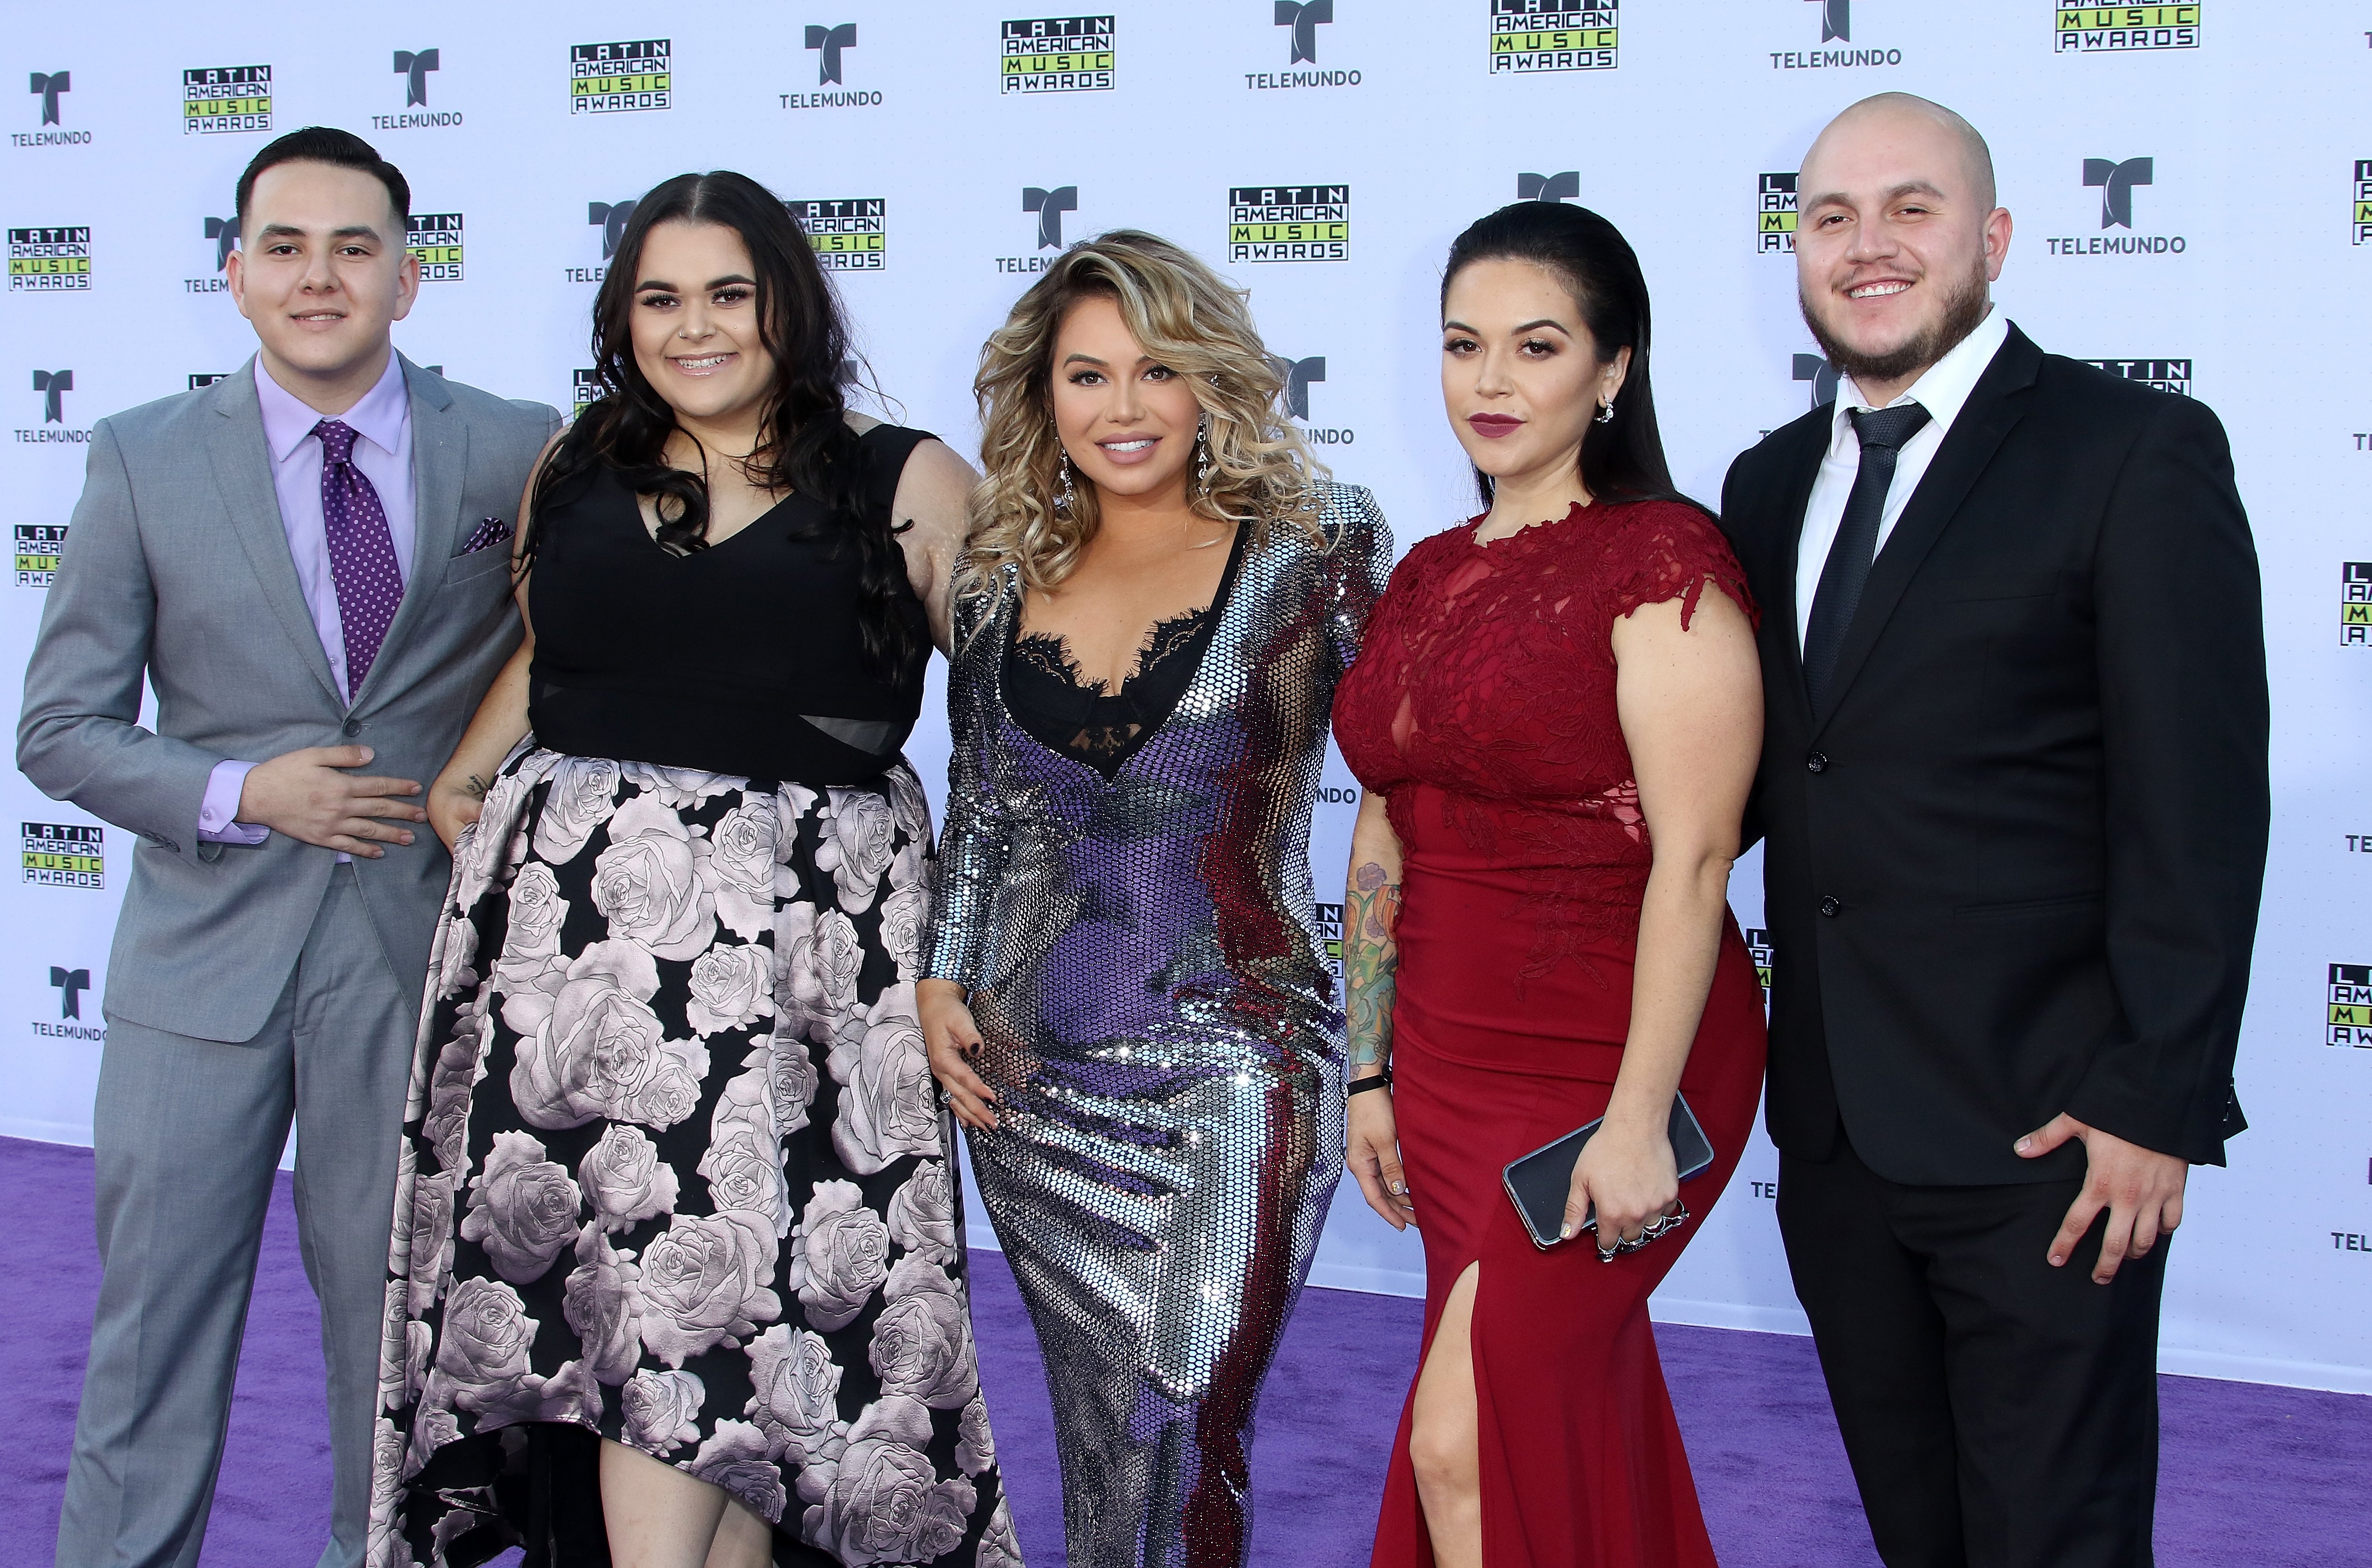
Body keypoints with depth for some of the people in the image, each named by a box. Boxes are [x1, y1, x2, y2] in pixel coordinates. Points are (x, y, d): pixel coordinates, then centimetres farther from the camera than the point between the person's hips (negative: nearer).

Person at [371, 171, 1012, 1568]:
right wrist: (461, 782, 17)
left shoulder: (906, 484, 3)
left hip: (784, 943, -4)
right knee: (578, 1287, 2)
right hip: (570, 916, 4)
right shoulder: (581, 471, 14)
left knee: (707, 1293, -11)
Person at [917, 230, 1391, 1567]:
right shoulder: (1006, 583, 9)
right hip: (1036, 1077, 4)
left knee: (1179, 1452, -9)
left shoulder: (1316, 547, -2)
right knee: (1101, 1447, 11)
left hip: (1232, 1068, -4)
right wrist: (942, 979, 6)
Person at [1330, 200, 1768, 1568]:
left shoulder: (1660, 558, -12)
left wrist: (1641, 1116, -21)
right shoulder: (1431, 576, 11)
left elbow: (1693, 857, -17)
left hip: (1606, 1073, -7)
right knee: (1570, 1438, 14)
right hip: (1453, 1070, 7)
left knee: (1466, 1441, -10)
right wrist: (1374, 1073, 13)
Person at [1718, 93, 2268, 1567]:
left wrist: (2155, 1104, -15)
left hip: (2045, 1132, -6)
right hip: (1836, 1128, 6)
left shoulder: (2137, 451, -7)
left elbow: (2197, 808, -11)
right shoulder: (1770, 483, 13)